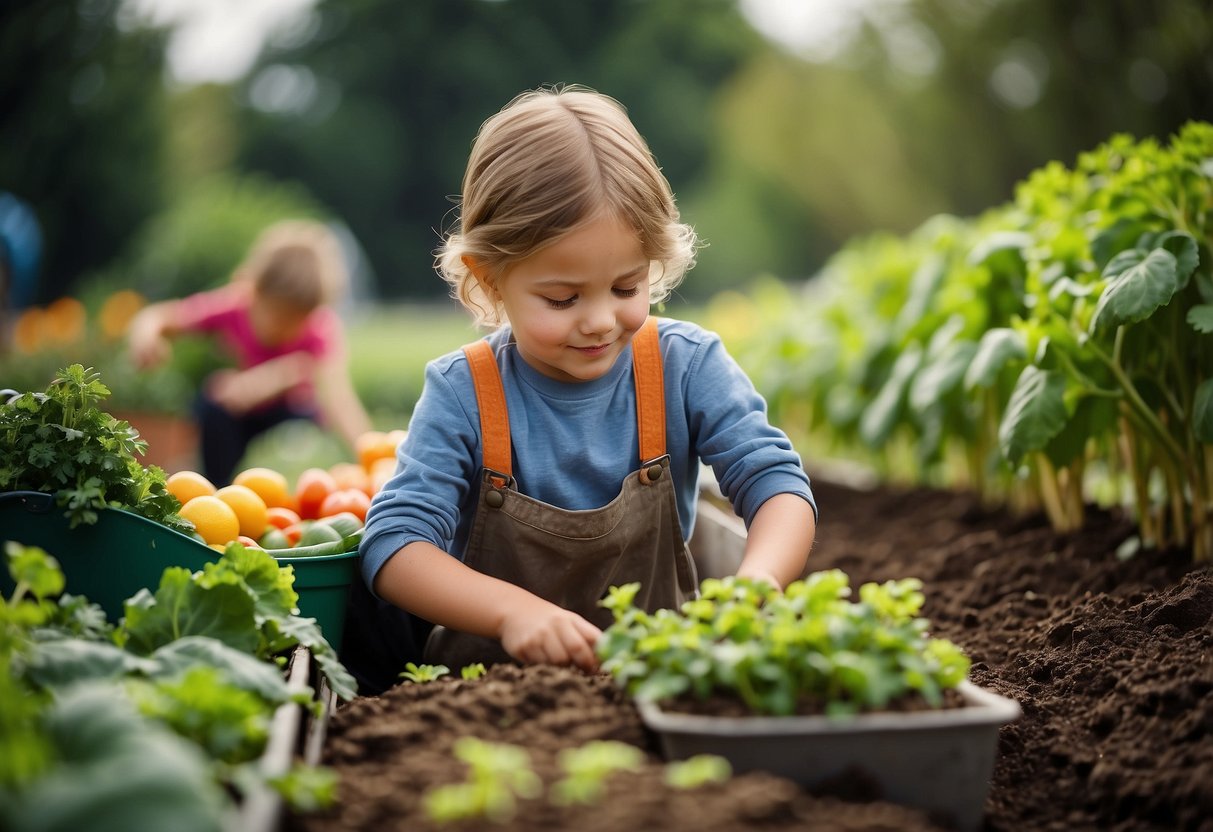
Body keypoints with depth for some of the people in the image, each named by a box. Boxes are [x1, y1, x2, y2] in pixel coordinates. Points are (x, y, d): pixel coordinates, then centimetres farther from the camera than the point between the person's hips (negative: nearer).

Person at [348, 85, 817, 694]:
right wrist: (512, 608, -31)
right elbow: (394, 542, -13)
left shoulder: (687, 367, -5)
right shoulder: (463, 394, -8)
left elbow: (779, 484, -10)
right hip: (489, 683, 0)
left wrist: (756, 585, -32)